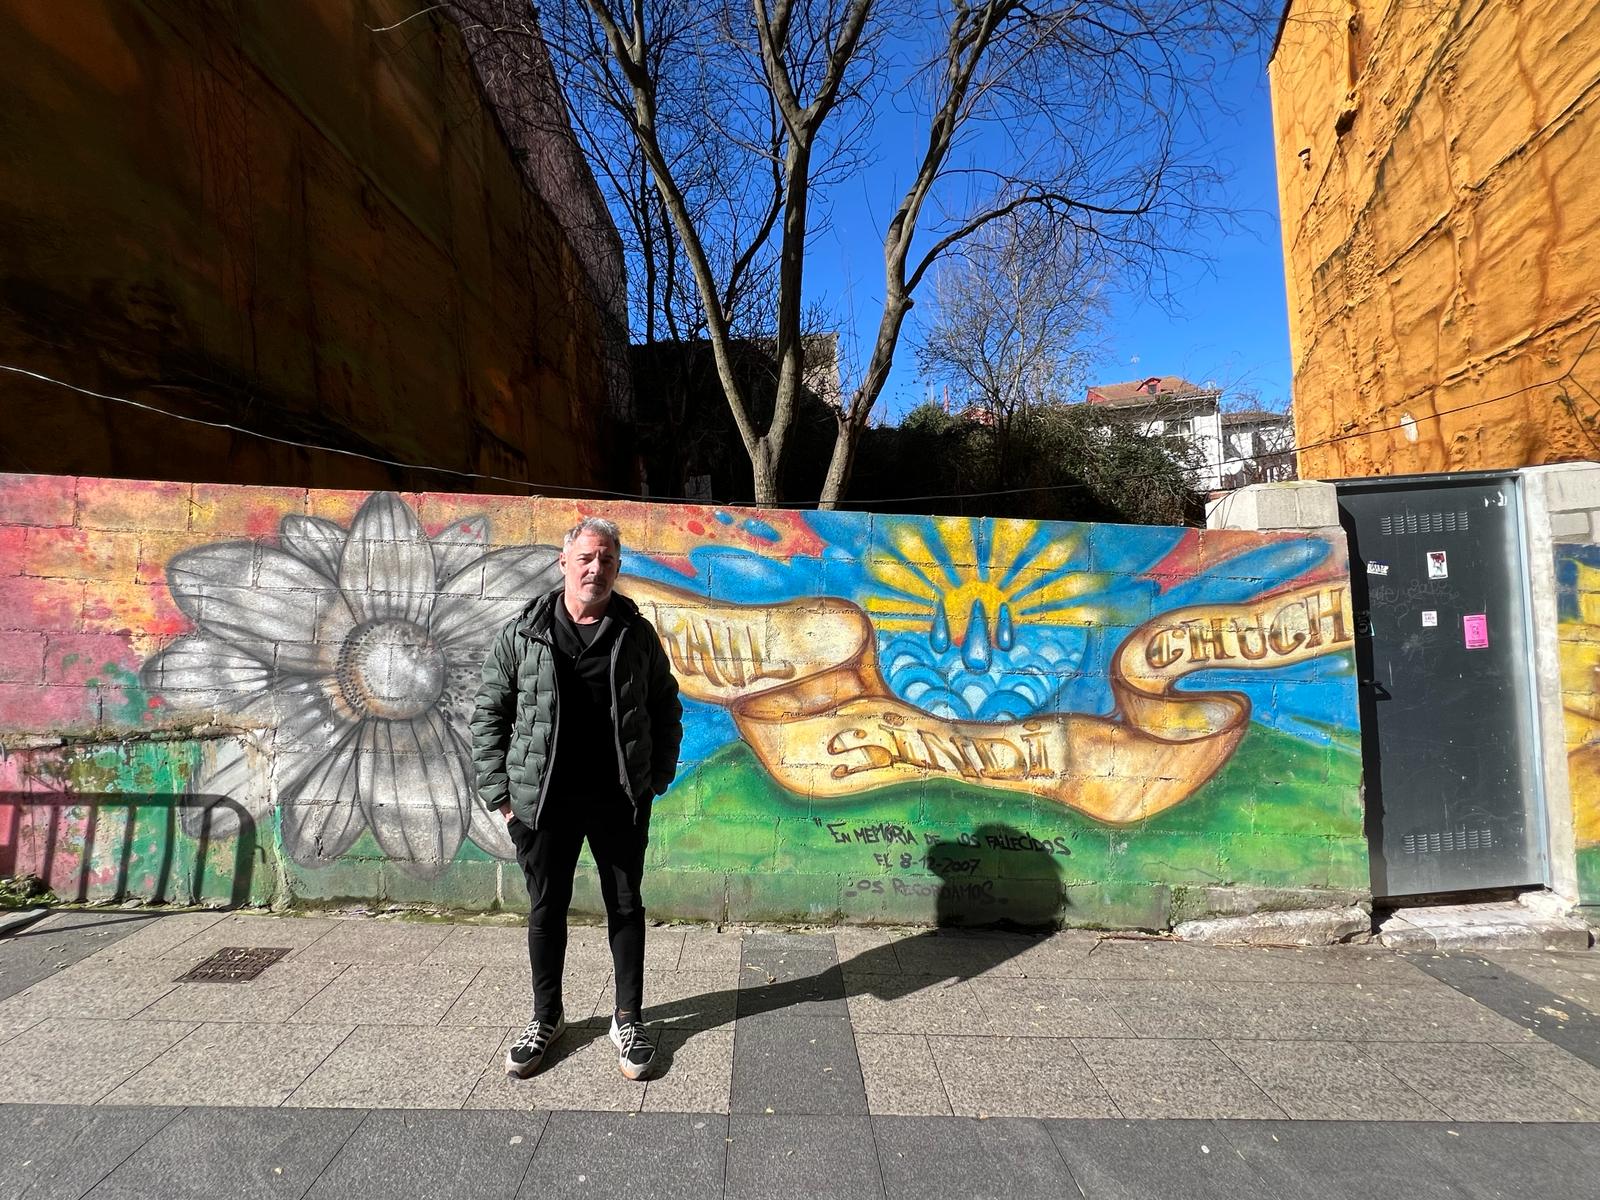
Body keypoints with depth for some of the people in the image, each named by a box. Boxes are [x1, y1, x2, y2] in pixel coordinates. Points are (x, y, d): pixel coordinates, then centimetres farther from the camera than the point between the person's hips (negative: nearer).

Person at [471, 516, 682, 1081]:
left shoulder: (637, 633, 1)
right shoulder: (522, 632, -1)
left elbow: (666, 709, 8)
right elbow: (488, 714, 3)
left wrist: (657, 777, 2)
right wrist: (498, 792, -1)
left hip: (621, 802, 1)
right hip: (542, 802, 0)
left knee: (626, 907, 12)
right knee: (546, 909, 14)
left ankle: (628, 1019, 30)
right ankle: (546, 1018, 36)